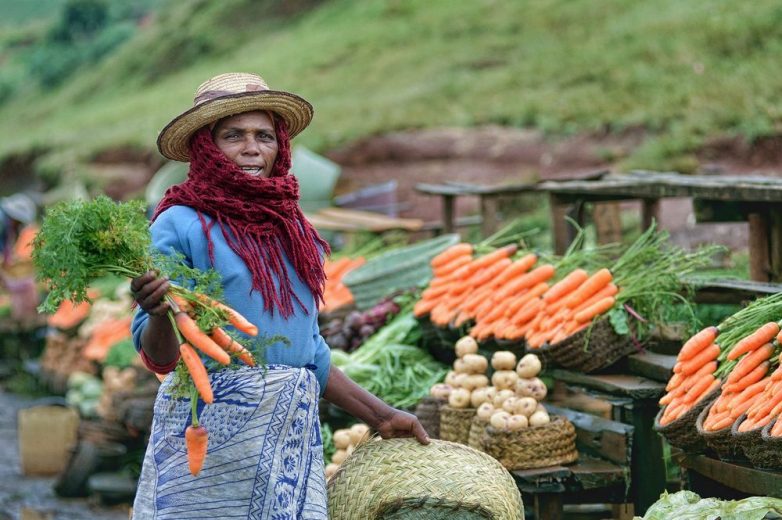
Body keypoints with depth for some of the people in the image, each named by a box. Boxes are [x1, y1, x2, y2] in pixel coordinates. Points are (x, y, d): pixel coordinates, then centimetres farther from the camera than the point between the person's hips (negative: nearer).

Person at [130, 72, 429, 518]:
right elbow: (160, 357, -10)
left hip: (294, 430, 5)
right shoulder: (181, 224, -5)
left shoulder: (293, 229, 12)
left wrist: (378, 414, 21)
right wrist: (159, 313, -30)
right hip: (212, 425, -5)